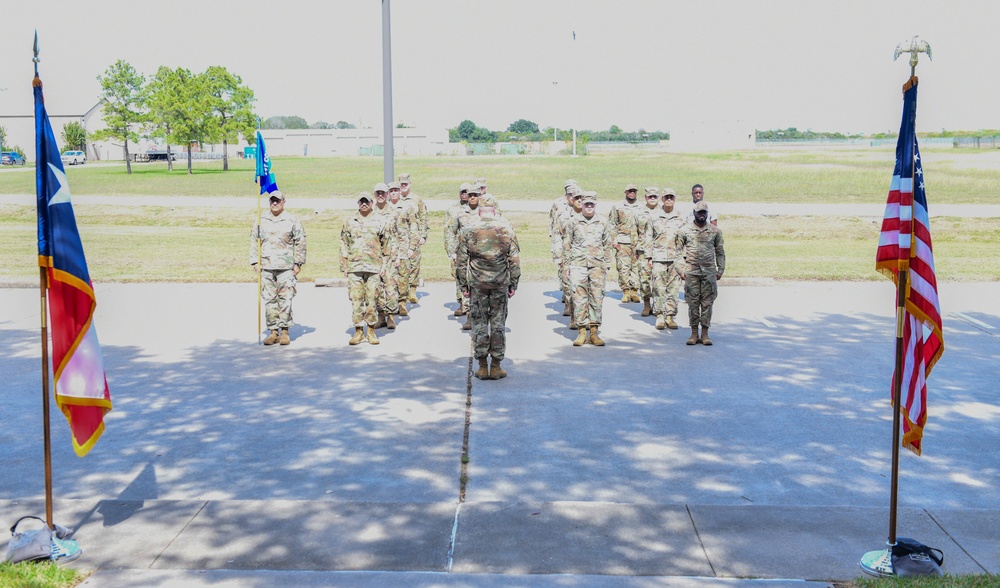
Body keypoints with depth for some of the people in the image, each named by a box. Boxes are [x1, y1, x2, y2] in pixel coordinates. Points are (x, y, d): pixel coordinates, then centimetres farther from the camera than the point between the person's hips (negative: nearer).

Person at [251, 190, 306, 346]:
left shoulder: (292, 221, 4)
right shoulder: (261, 221, 11)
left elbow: (300, 243, 4)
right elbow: (254, 242, 14)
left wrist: (298, 263, -1)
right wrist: (255, 261, 5)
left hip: (286, 267, -3)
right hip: (266, 267, 3)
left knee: (285, 300, -4)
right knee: (269, 300, 2)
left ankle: (285, 331, 2)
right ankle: (273, 331, 8)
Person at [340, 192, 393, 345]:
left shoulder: (381, 222, 6)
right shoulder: (349, 223, 10)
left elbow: (387, 245, 7)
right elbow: (344, 246, 12)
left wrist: (384, 266, 2)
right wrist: (344, 267, 6)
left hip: (374, 268, -1)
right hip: (354, 268, 1)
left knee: (372, 299, -1)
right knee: (356, 299, 0)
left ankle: (371, 330, 9)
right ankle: (358, 331, 7)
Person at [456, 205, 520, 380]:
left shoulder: (468, 231, -1)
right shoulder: (506, 229, 1)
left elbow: (461, 261, 0)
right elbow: (514, 260, 2)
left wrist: (464, 284, 8)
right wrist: (513, 284, 9)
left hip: (477, 283, 0)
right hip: (500, 283, 1)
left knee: (479, 323, 6)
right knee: (498, 323, 7)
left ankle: (482, 367, 9)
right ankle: (496, 366, 10)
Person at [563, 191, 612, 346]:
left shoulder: (602, 223, 9)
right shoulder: (573, 221, 5)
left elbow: (607, 246, 15)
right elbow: (567, 243, 10)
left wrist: (607, 265, 11)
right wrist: (566, 263, 6)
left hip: (597, 265, 1)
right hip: (578, 264, -1)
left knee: (597, 297, 0)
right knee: (579, 298, -4)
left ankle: (594, 333, 6)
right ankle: (581, 332, 2)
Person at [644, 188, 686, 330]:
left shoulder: (679, 218, 10)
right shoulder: (654, 217, 6)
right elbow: (648, 238, 6)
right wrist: (649, 257, 0)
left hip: (675, 258, 1)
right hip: (658, 258, -1)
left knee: (673, 288, 1)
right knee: (659, 288, -3)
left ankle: (670, 316, 8)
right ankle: (659, 316, 5)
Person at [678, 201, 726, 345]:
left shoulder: (715, 231, 8)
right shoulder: (685, 230, 4)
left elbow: (720, 252, 13)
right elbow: (679, 251, 6)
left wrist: (720, 270, 7)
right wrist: (681, 270, -1)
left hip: (709, 271, 1)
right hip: (691, 271, -1)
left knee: (707, 303, 1)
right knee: (693, 302, 1)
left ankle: (705, 334, 7)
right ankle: (694, 334, 8)